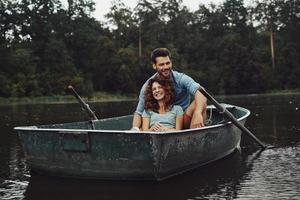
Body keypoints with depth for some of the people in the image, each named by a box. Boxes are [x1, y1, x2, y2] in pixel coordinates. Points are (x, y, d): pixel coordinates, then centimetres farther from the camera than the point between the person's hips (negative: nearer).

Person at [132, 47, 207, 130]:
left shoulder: (181, 78, -11)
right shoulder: (148, 86, -5)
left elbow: (200, 95, -28)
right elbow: (139, 112, -4)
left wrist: (198, 113, -49)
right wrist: (135, 128, -26)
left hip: (183, 121, -1)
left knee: (200, 103, -27)